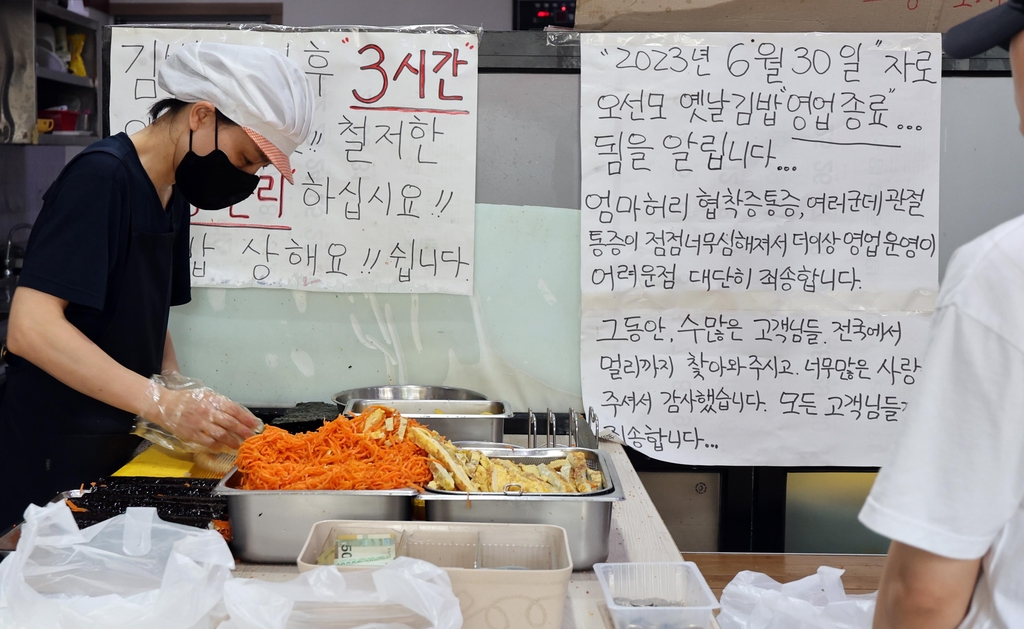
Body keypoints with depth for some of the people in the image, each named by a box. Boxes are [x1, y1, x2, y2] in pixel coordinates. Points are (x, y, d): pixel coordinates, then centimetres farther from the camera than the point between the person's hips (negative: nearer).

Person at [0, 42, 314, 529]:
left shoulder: (175, 195, 10)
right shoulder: (102, 176, -16)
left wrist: (189, 407, 0)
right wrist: (163, 402, -30)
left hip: (122, 448, 8)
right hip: (54, 459, -8)